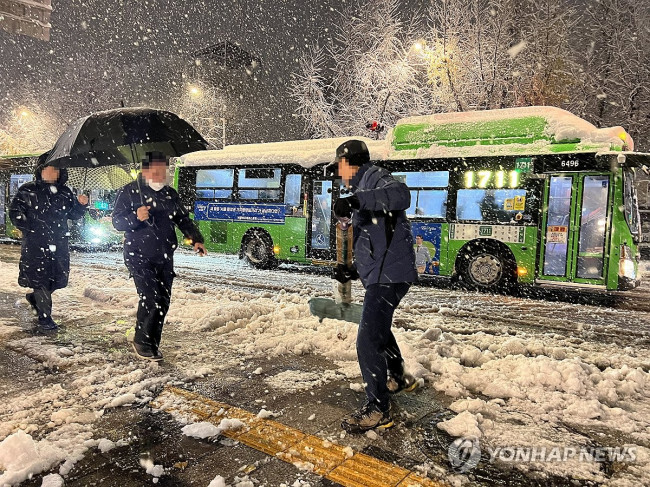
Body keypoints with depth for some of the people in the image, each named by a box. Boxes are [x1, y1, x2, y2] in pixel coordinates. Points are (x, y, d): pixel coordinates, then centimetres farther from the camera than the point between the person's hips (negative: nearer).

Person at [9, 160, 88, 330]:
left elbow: (73, 214, 16)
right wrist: (29, 227, -7)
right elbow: (15, 211, 1)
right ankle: (44, 317, 10)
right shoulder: (28, 190, 0)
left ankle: (35, 297, 38)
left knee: (59, 278, 7)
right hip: (36, 245, -4)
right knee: (40, 278, -3)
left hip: (59, 244, 4)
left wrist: (81, 204, -3)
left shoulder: (65, 192, 12)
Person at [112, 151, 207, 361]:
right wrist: (135, 217, -24)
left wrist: (196, 239, 5)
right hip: (139, 257, -5)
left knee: (163, 300, 3)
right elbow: (117, 221, -4)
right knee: (150, 298, -15)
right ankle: (141, 342, 3)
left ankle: (152, 344, 16)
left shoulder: (170, 193, 14)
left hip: (165, 257, 5)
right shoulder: (129, 192, 0)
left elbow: (183, 219, 20)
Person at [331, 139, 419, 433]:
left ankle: (378, 410, 4)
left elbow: (401, 196, -33)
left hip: (388, 275, -11)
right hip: (382, 274, 11)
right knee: (378, 328, 29)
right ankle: (399, 378, 50)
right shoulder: (363, 186, 22)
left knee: (368, 342, -9)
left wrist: (357, 200, -39)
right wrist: (354, 270, 16)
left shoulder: (374, 178, -8)